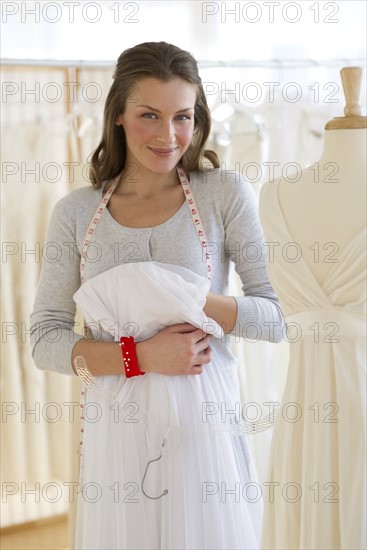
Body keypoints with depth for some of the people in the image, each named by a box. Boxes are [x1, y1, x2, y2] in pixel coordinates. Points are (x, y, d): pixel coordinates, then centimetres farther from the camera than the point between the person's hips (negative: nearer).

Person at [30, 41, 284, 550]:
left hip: (203, 421, -1)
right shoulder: (77, 212, 1)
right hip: (115, 428, 1)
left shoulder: (226, 194, -3)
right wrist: (141, 356, -15)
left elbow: (280, 317, -5)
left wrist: (178, 297, -17)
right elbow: (46, 340, 0)